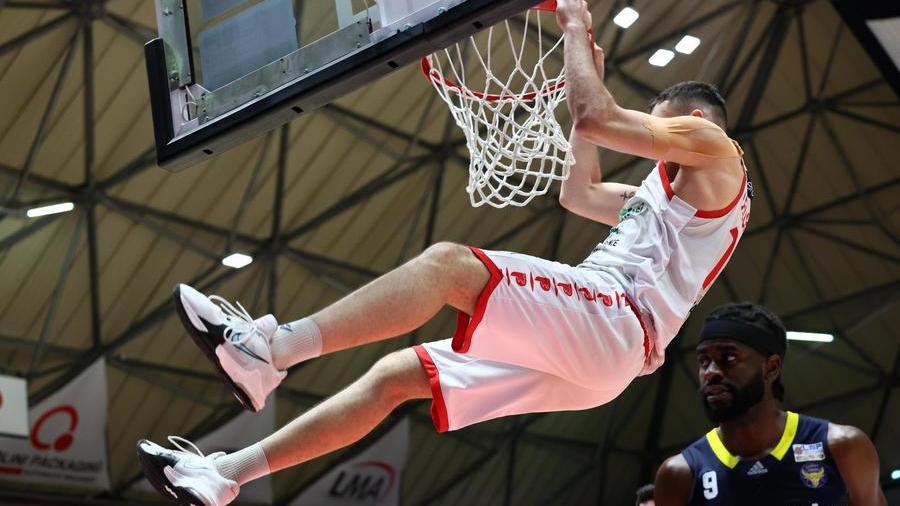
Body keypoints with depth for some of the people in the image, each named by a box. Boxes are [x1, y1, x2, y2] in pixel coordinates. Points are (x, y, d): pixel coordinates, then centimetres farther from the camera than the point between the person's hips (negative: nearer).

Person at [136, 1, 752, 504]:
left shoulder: (713, 148, 7)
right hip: (576, 350, 9)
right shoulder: (668, 192, 36)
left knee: (448, 262, -27)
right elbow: (578, 195, 42)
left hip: (613, 322, -9)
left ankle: (264, 349, -39)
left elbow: (594, 119, -7)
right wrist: (593, 79, 40)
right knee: (395, 375, 2)